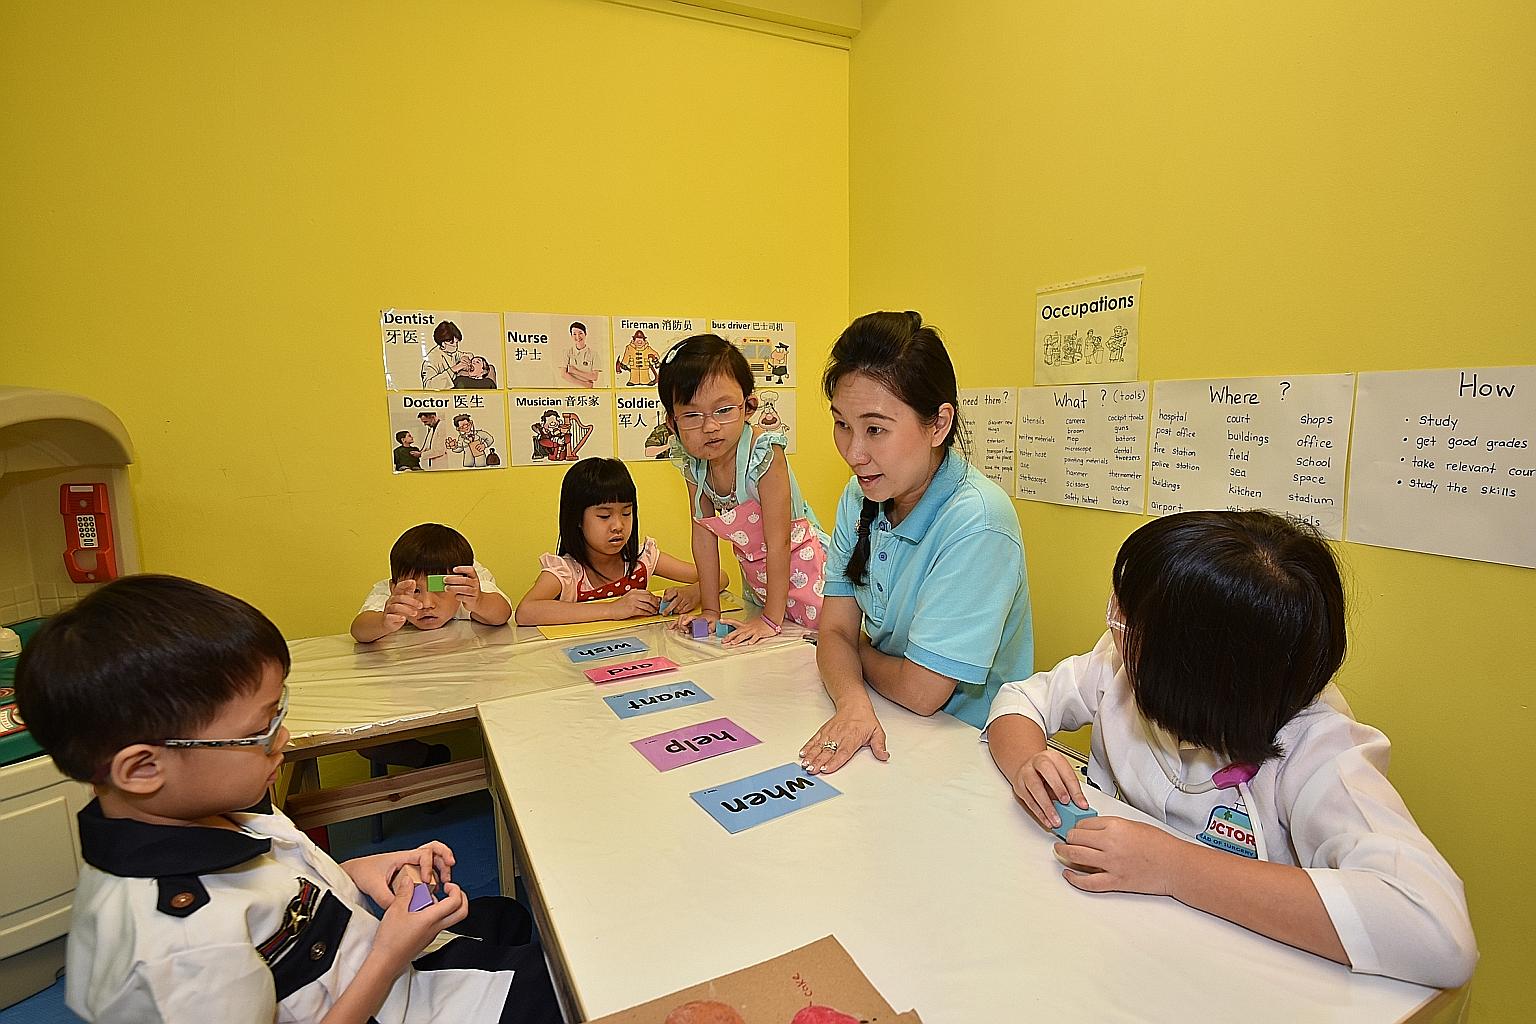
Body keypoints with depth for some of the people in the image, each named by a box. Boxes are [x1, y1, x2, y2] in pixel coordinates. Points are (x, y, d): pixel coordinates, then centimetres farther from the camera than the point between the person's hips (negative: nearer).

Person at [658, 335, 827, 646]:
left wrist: (771, 619, -23)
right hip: (756, 577, 6)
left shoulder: (765, 452, -30)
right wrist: (710, 611, -3)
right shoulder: (692, 463, -11)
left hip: (800, 568, -5)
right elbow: (703, 535, -4)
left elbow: (778, 543, -27)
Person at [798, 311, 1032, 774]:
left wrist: (858, 653, -3)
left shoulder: (977, 524, -24)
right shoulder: (860, 497, -2)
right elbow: (834, 631, -4)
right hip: (887, 734, 6)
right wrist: (853, 701, -22)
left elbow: (921, 691, -20)